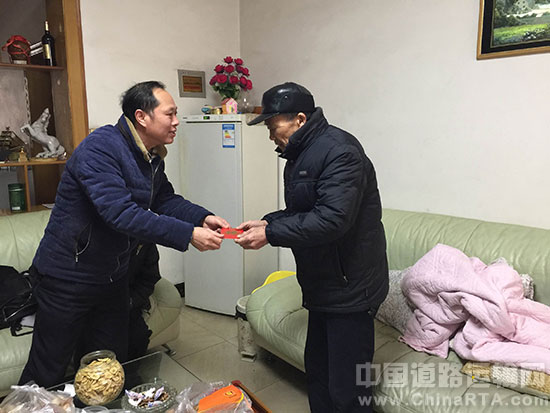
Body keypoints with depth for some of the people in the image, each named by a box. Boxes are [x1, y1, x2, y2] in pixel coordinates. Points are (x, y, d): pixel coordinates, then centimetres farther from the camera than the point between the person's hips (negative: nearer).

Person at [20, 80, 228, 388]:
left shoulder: (152, 157, 3)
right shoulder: (101, 148, -25)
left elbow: (166, 199, 8)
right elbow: (120, 213, -34)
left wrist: (203, 217, -11)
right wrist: (188, 235, -35)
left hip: (113, 276, 8)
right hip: (69, 278, -8)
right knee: (47, 374, 8)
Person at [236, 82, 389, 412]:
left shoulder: (339, 150, -19)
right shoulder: (300, 155, 13)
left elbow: (332, 219, -28)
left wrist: (270, 234, -22)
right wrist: (268, 222, 3)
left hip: (350, 288, -10)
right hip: (323, 285, 10)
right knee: (317, 372, 21)